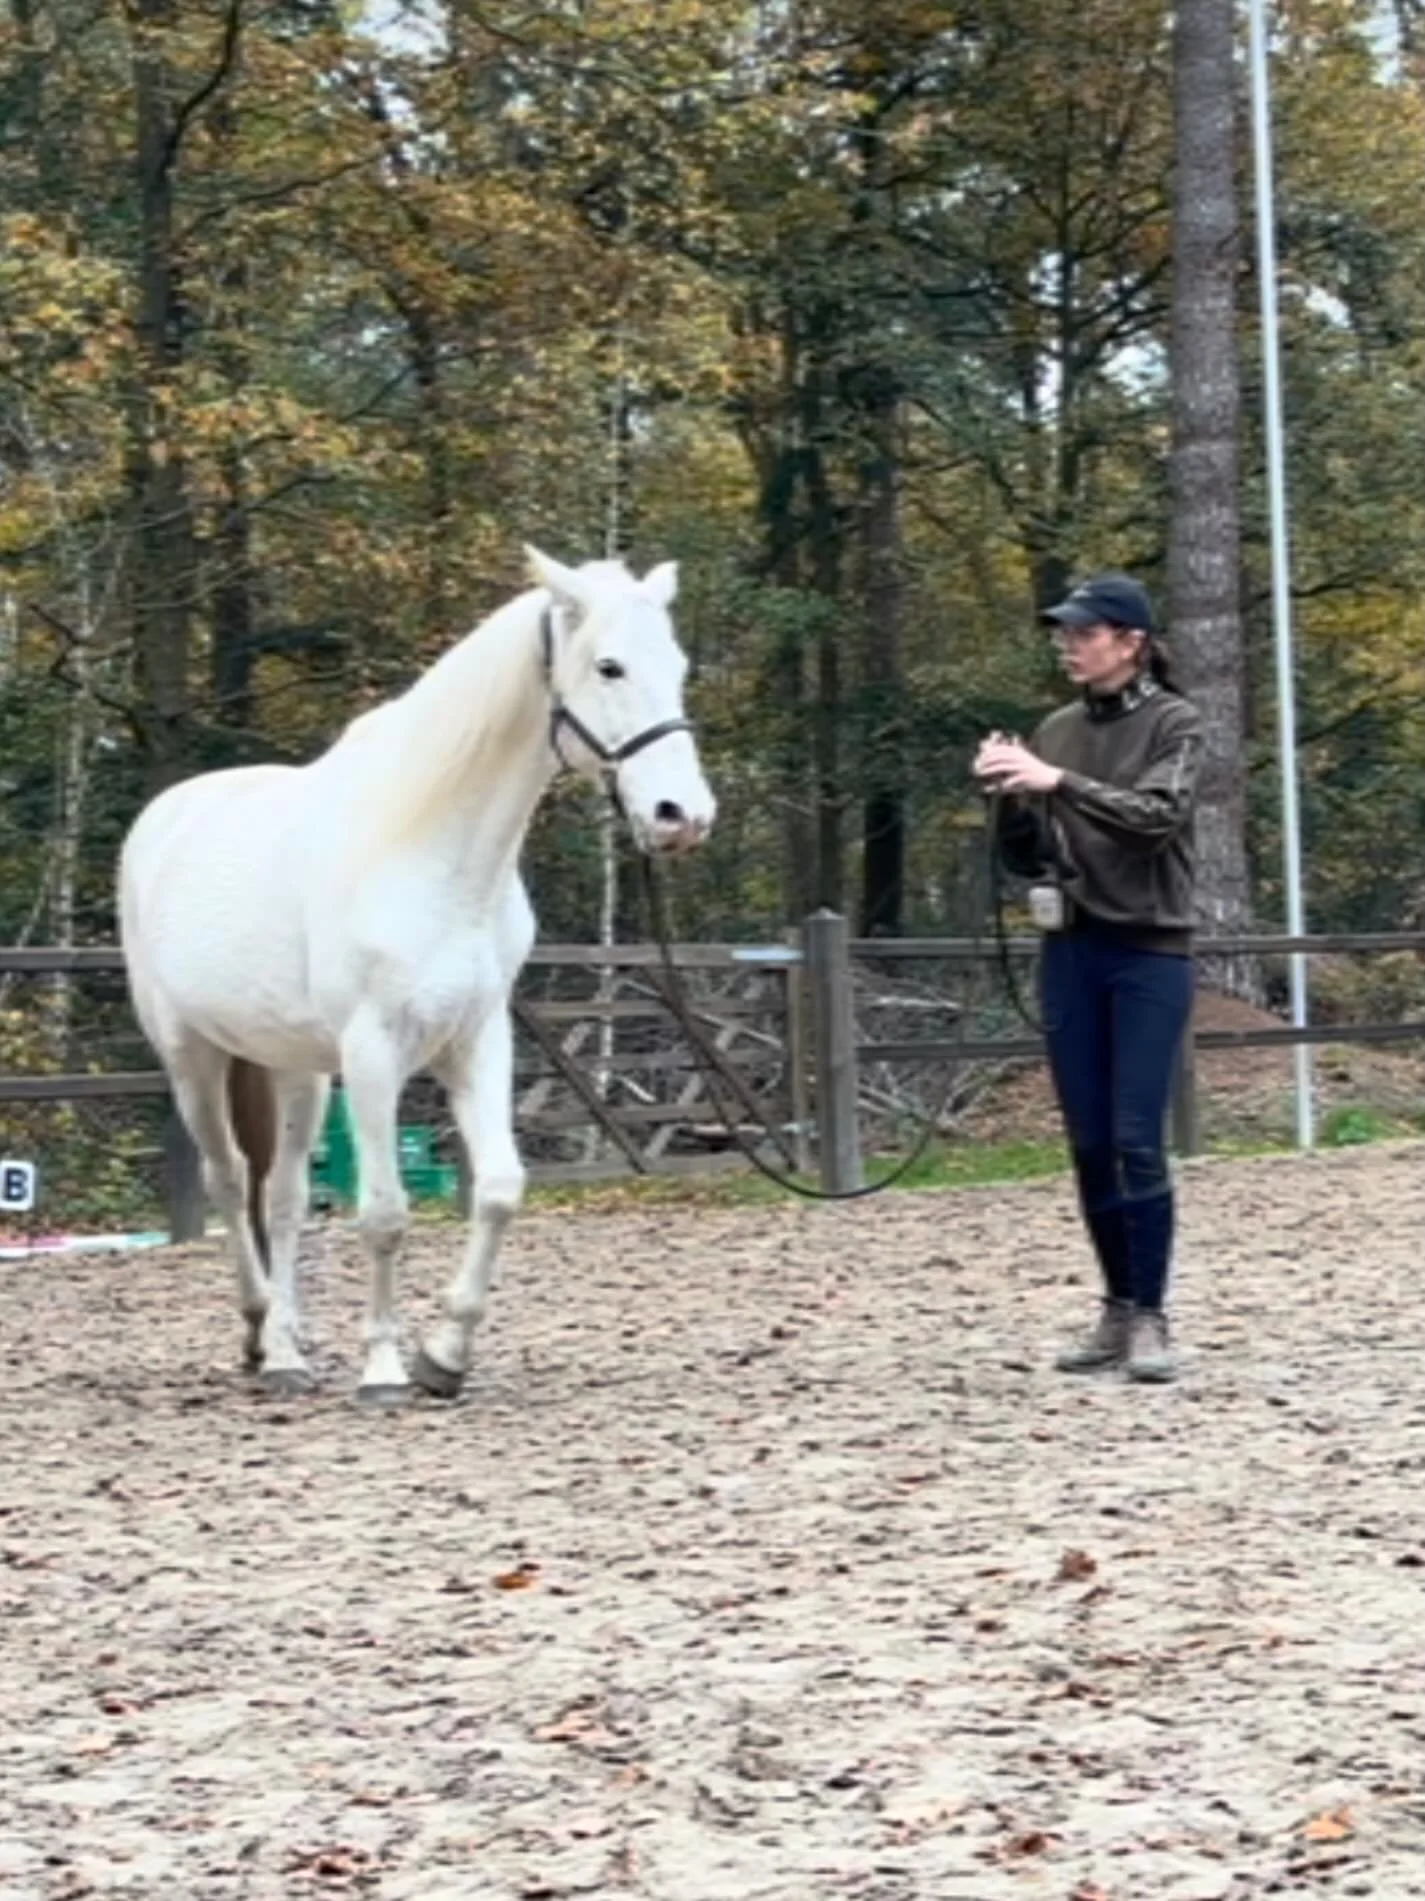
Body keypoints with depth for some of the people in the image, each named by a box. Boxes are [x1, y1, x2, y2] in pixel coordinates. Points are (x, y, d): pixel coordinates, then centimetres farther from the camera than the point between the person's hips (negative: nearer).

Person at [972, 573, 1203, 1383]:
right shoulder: (1057, 731, 10)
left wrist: (1060, 783, -29)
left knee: (1137, 1141, -11)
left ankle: (1151, 1319, -6)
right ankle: (1117, 1312, 12)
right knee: (1089, 1145, 4)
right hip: (1072, 955, 5)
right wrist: (1010, 797, -7)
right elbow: (1026, 857, 12)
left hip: (1149, 956, -5)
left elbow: (1159, 815, -21)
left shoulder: (1176, 723, -4)